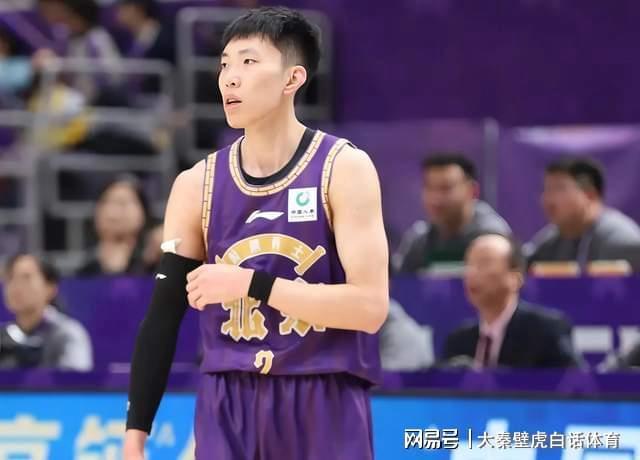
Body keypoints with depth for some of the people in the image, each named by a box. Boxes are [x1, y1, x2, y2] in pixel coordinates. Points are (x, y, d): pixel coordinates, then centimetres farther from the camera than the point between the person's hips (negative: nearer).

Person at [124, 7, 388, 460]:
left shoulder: (344, 169, -5)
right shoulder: (197, 186, 5)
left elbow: (369, 306, -14)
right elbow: (164, 316, 8)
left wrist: (251, 283, -17)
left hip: (325, 408, -3)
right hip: (229, 408, 3)